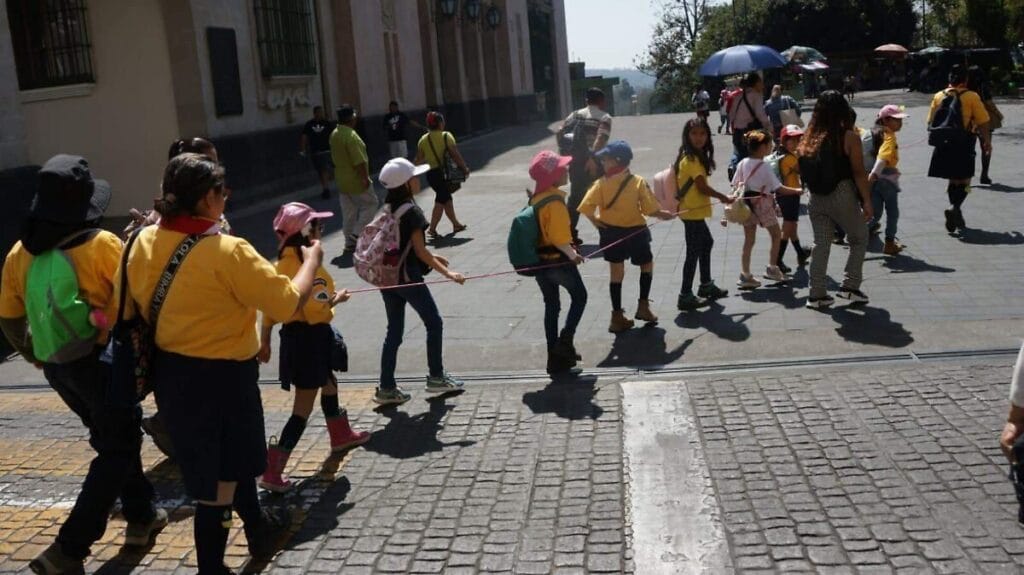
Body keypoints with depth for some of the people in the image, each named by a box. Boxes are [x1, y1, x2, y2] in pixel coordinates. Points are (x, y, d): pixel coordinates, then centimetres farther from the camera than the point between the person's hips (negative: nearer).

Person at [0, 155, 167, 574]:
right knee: (116, 451, 5)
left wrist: (35, 357, 21)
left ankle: (141, 517, 35)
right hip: (103, 362, -6)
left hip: (57, 366, 7)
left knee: (115, 439, 23)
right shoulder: (101, 244, -17)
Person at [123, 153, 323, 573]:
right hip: (218, 377, -8)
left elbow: (133, 310, 7)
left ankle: (259, 527, 49)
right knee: (217, 479, 8)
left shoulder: (143, 241, -3)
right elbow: (289, 302, -20)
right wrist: (312, 259, -3)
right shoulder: (227, 252, -24)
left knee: (232, 456, 28)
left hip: (170, 372, 8)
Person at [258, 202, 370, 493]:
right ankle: (272, 469, -4)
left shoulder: (285, 260, 3)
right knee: (304, 407, -3)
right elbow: (314, 308, -27)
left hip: (297, 334, 10)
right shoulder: (306, 263, -23)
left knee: (328, 384, 31)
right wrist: (336, 298, -8)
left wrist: (264, 340, 11)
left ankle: (340, 434, 54)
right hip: (309, 337, -10)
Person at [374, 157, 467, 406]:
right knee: (434, 323, 10)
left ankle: (386, 388, 12)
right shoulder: (411, 211, -15)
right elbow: (420, 251, -14)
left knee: (394, 331, 12)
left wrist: (432, 258, 20)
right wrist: (447, 273, -10)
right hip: (407, 276, -7)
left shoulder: (386, 209, 8)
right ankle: (436, 378, 18)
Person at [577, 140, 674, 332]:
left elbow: (586, 207, -19)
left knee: (616, 274, 12)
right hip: (634, 232, -1)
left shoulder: (602, 183, -12)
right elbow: (650, 209, -13)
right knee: (647, 265, 23)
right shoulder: (638, 182, -12)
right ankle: (643, 306, 20)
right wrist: (664, 214, 7)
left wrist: (596, 221, -1)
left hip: (611, 233, 1)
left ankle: (617, 317, 14)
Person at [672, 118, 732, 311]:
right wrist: (725, 198, -10)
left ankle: (706, 285, 37)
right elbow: (702, 187, -21)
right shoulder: (692, 160, -19)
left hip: (694, 211, 11)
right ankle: (685, 296, 2)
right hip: (692, 212, -11)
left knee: (706, 243, 24)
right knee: (693, 252, -4)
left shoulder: (692, 157, 10)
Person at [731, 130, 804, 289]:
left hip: (747, 203, 5)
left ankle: (745, 275, 6)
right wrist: (797, 191, -1)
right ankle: (772, 269, 18)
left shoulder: (743, 164, 0)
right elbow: (779, 189, -13)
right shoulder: (765, 167, -15)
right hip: (763, 203, -5)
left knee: (749, 240, 8)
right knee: (776, 235, 14)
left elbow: (735, 185, 3)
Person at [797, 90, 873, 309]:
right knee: (859, 239, 16)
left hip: (816, 199, 4)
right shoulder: (849, 137, -10)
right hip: (842, 196, -4)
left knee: (821, 245, 11)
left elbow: (803, 173, 3)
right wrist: (867, 201, -4)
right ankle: (850, 286, 12)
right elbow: (859, 173, -10)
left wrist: (813, 191, 12)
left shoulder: (808, 139, 2)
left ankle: (816, 294, 12)